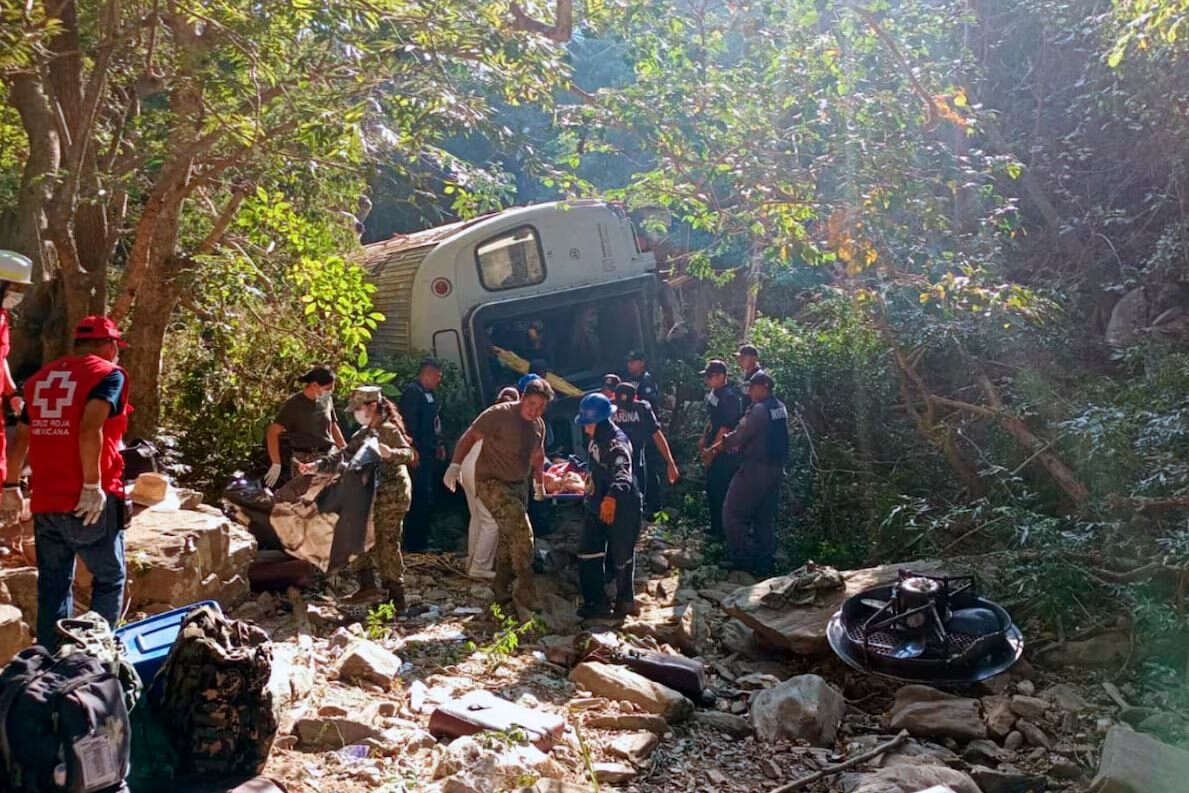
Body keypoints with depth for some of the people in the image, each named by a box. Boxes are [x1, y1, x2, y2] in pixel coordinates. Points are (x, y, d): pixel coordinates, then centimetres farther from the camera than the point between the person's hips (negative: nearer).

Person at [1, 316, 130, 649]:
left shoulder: (41, 377, 16)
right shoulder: (108, 374, -5)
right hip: (88, 504, -6)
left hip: (44, 502, 6)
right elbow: (89, 430, -21)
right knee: (109, 579, 10)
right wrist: (93, 486, -20)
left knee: (52, 586, 14)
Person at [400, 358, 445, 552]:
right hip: (418, 455, -11)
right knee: (420, 498, -10)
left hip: (428, 453, 11)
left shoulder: (427, 393, 18)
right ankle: (414, 543, -5)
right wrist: (412, 449, -25)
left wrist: (438, 445, 20)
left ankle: (421, 540, 25)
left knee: (426, 499, 16)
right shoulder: (413, 391, -13)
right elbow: (409, 422, -21)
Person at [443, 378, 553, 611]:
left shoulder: (539, 425, 6)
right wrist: (455, 465, -23)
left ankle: (502, 588, 32)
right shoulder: (499, 414, -17)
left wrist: (539, 483, 28)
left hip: (518, 485, 8)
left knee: (510, 536, 15)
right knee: (522, 532, -18)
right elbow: (470, 436, -15)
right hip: (491, 483, -8)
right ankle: (525, 592, -10)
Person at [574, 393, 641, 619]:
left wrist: (612, 497, -61)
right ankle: (596, 601, 17)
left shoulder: (617, 443, -26)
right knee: (588, 554, 7)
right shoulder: (596, 438, 2)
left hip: (620, 508, -8)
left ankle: (625, 600, 27)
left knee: (621, 557, 7)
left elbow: (622, 475, -43)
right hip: (596, 506, 8)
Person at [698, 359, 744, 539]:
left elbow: (726, 428, -24)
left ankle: (720, 530, 11)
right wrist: (704, 438, 18)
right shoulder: (714, 392, 7)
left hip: (724, 452, -10)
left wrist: (711, 451, -20)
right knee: (712, 489, 17)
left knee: (720, 491, -2)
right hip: (714, 448, 10)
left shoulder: (730, 396, -22)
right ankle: (716, 527, 30)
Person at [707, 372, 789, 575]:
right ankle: (764, 564, 19)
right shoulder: (780, 408, 8)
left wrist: (713, 449, -2)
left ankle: (741, 561, 3)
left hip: (755, 469, -9)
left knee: (733, 513, 2)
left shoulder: (759, 410, -19)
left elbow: (737, 437, -15)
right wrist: (740, 445, 14)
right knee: (765, 517, 15)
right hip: (776, 469, 9)